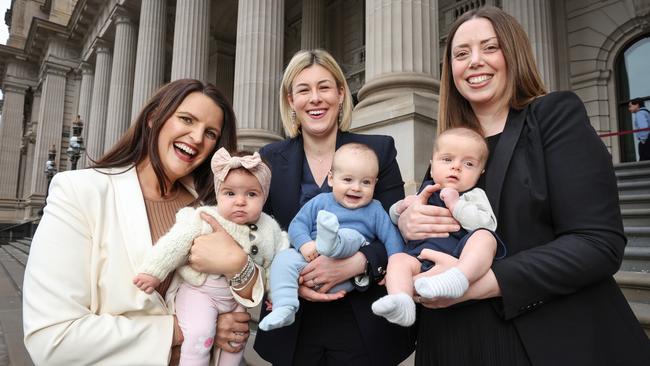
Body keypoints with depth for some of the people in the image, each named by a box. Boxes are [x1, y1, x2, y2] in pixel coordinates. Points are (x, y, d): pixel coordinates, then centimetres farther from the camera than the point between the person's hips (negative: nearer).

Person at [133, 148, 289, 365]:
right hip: (199, 292, -4)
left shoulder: (269, 229, -9)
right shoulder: (204, 219, -20)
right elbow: (175, 244, -18)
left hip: (240, 296, 4)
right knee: (200, 336, -20)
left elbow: (276, 262, 2)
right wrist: (154, 272, -20)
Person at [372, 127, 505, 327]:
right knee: (398, 259, -22)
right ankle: (401, 304, -44)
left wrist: (456, 204, -9)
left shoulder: (474, 195, 16)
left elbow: (487, 225, -5)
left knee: (484, 237, -28)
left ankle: (457, 278, -52)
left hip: (461, 254, -2)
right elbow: (393, 216, 34)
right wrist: (403, 207, 11)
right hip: (423, 256, 3)